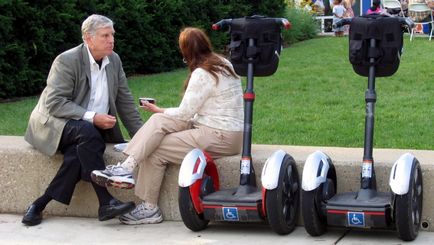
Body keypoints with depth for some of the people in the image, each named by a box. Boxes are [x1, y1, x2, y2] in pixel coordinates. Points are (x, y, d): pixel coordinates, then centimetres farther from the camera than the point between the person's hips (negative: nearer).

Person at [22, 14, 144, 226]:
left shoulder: (114, 60, 5)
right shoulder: (66, 61, -14)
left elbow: (125, 101, 11)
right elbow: (54, 103, -20)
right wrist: (91, 117, -26)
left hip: (92, 128, 5)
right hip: (54, 124, -5)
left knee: (78, 155, -31)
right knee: (87, 132, -36)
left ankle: (40, 205, -21)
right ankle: (105, 203, -36)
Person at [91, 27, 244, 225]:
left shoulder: (202, 74, -16)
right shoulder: (222, 64, 13)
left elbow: (184, 114, -11)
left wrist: (159, 110, 6)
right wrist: (161, 114, 11)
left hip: (220, 138, -9)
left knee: (156, 151, -8)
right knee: (159, 121, -3)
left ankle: (149, 209, 0)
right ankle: (127, 167, -11)